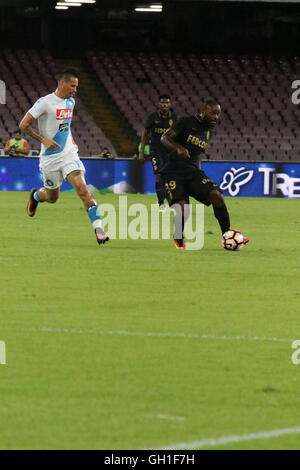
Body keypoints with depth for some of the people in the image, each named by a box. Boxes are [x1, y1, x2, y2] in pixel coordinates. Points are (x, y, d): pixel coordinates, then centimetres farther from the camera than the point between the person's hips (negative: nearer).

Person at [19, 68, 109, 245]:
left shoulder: (70, 102, 8)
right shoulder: (45, 102, -13)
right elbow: (23, 124, -12)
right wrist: (43, 139, -20)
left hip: (69, 154, 4)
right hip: (50, 157, -4)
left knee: (83, 189, -15)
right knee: (52, 197, 11)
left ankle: (98, 229, -21)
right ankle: (35, 195, 47)